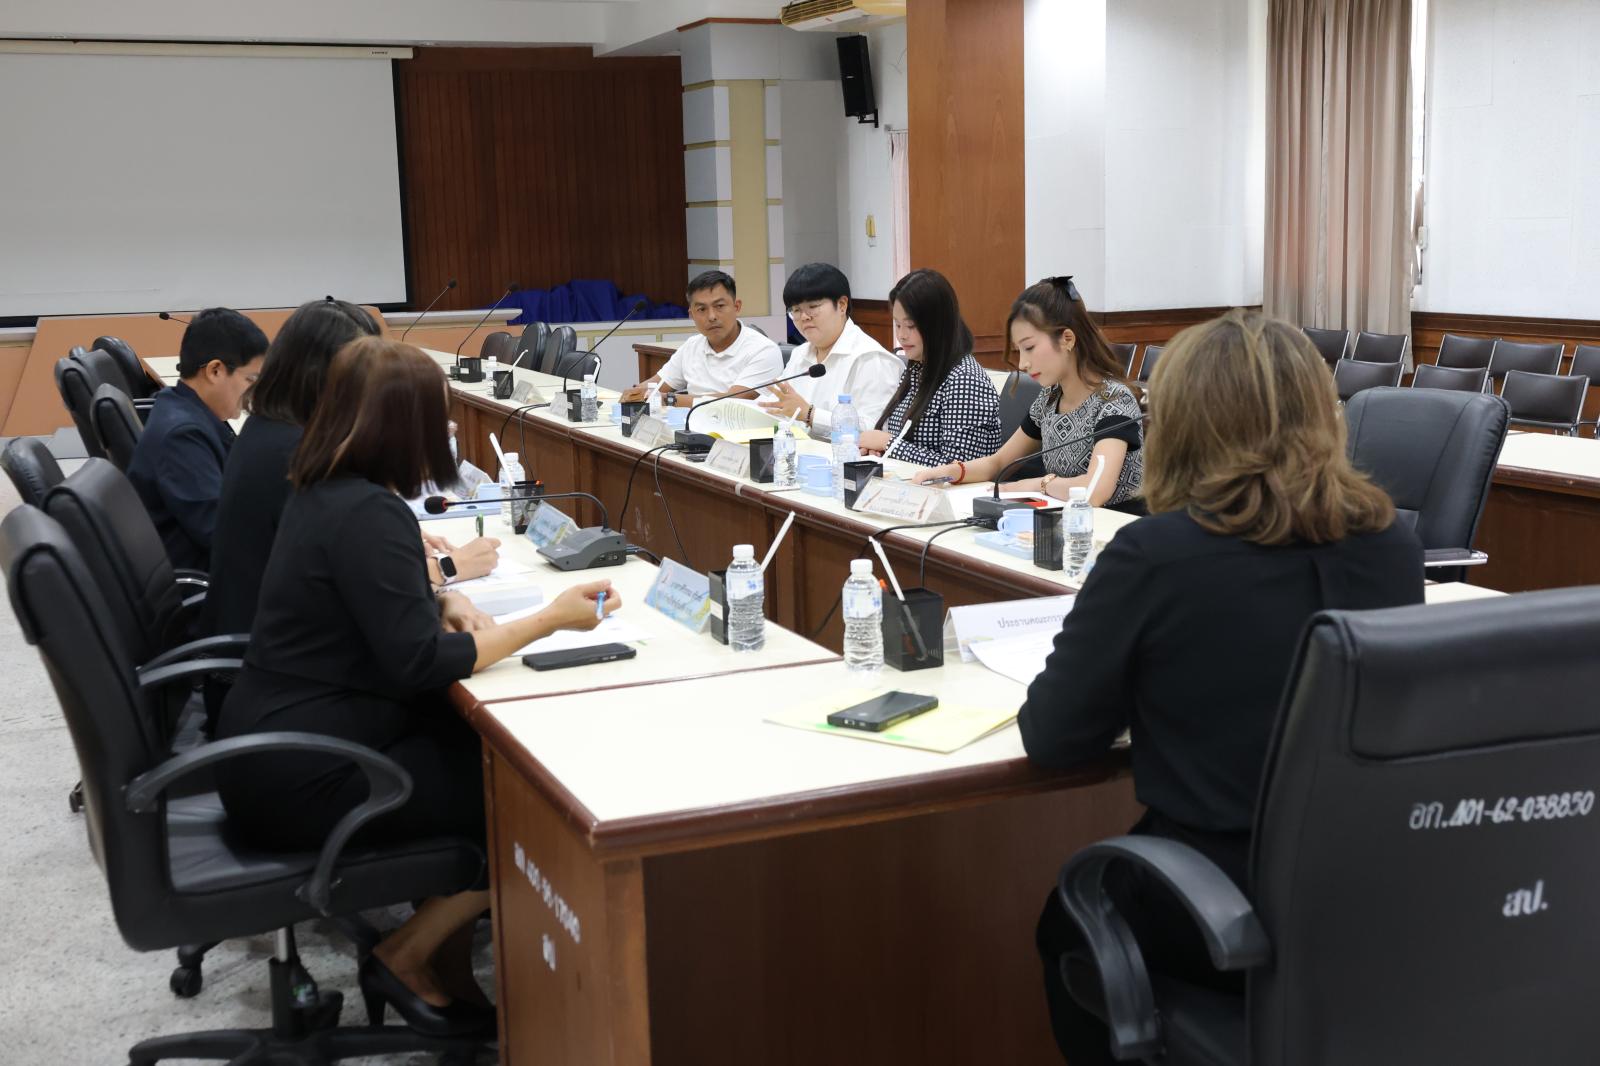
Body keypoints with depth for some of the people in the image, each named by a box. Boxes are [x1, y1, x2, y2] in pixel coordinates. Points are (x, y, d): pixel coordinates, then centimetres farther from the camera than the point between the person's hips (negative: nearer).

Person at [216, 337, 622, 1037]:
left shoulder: (323, 492, 8)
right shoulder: (367, 514, -21)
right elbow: (418, 663, -23)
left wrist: (441, 604, 3)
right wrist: (551, 620, -16)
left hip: (273, 743, 10)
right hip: (302, 779, -10)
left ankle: (446, 961, 15)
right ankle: (406, 961, 5)